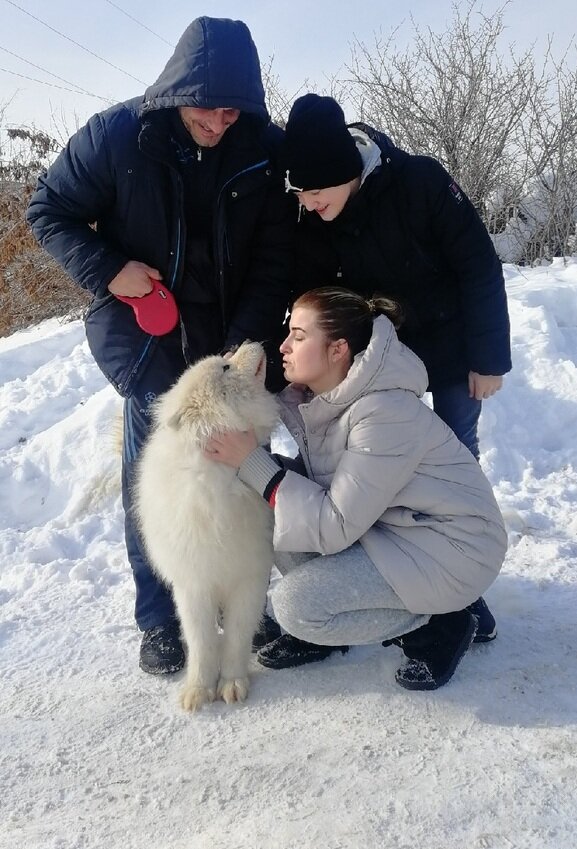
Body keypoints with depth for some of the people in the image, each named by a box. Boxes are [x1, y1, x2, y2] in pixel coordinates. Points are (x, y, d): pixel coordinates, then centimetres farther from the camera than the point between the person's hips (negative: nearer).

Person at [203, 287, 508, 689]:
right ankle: (321, 629, 11)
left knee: (295, 603, -19)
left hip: (450, 549, -8)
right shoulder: (324, 398, -2)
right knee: (272, 517, -6)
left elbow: (336, 527, -26)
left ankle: (435, 627, 1)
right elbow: (315, 479, 3)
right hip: (390, 527, 8)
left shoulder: (385, 413, -28)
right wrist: (251, 458, -12)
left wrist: (252, 462, -26)